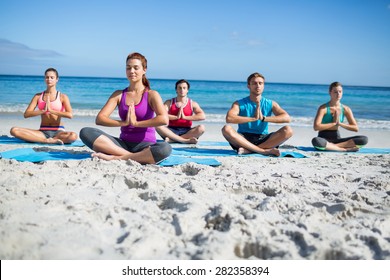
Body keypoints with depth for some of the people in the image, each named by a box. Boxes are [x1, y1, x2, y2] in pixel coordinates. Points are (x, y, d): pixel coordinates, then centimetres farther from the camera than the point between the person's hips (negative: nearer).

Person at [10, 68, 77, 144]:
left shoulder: (62, 97, 3)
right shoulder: (38, 96, 11)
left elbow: (70, 115, -13)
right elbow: (26, 114, 1)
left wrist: (51, 110, -16)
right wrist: (43, 111, -13)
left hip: (58, 132, -3)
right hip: (42, 132, 3)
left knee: (73, 136, -37)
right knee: (14, 130, -20)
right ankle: (48, 141, -26)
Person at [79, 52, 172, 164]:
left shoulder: (151, 95, 1)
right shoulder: (119, 95, 10)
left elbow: (164, 119, -18)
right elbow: (99, 119, -1)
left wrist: (136, 123, -14)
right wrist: (123, 122, -14)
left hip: (145, 146, -3)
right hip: (123, 144, 3)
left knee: (165, 148, -37)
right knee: (86, 132, -17)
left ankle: (115, 158, -27)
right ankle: (135, 157, -25)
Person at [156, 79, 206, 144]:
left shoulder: (192, 104, 7)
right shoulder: (169, 103, 8)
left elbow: (202, 116, -10)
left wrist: (185, 117, -15)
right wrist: (177, 117, -16)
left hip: (186, 131, 0)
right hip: (172, 131, 0)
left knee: (201, 128, -28)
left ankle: (172, 139, -30)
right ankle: (185, 140, -33)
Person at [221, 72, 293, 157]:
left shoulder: (270, 104, 6)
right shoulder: (239, 104, 0)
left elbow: (287, 118, -10)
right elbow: (229, 118, -20)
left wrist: (264, 118, -20)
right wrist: (253, 118, -24)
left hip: (262, 140, 2)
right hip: (243, 139, -1)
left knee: (288, 130, -21)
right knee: (226, 129, -30)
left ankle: (248, 150, -27)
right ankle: (264, 151, -31)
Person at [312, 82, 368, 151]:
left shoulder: (346, 109, 4)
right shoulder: (323, 108, -8)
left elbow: (356, 128, 1)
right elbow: (316, 127, -20)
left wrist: (339, 123, -11)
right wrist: (334, 123, -14)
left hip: (337, 138, 4)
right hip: (324, 139, -4)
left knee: (364, 139, -15)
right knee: (316, 141, -41)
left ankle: (332, 146, -21)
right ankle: (345, 149, -24)